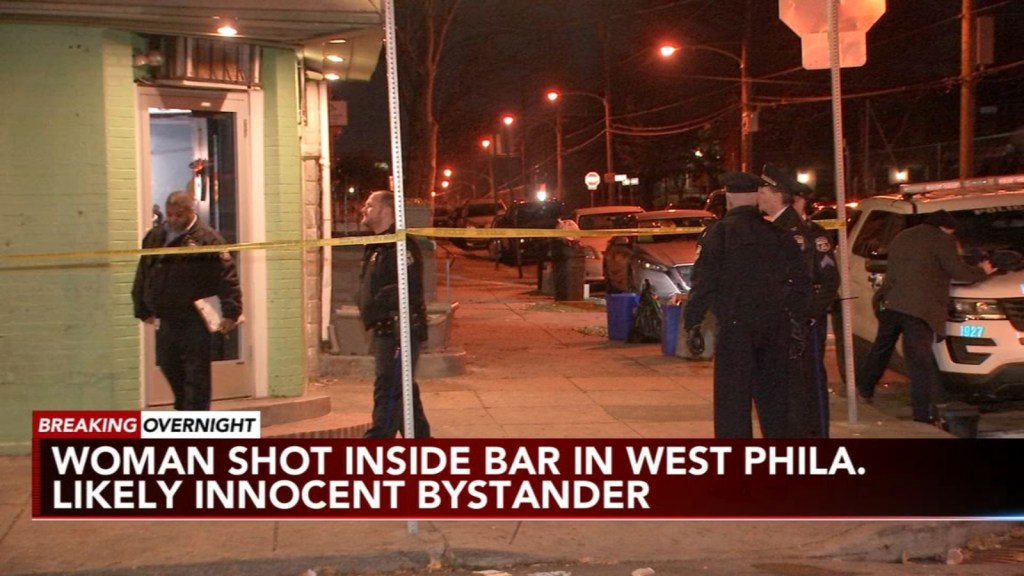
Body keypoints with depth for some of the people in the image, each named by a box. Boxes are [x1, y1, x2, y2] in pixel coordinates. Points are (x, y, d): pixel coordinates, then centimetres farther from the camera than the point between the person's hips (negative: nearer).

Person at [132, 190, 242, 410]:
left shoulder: (207, 238, -10)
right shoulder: (154, 237, 10)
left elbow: (227, 276, -15)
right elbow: (143, 275, 18)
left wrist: (231, 311, -21)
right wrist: (143, 309, 17)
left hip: (195, 320, -7)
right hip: (166, 318, 7)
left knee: (196, 373, -1)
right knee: (169, 367, 18)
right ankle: (185, 408, 39)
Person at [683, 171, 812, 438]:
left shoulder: (721, 231, -7)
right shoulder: (777, 234, 8)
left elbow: (704, 281, -12)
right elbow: (799, 281, 7)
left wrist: (692, 321, -8)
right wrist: (799, 316, 14)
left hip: (736, 327, -5)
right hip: (775, 327, 5)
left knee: (732, 399, -1)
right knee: (771, 395, 16)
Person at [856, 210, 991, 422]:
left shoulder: (902, 238, 21)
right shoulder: (941, 240, -4)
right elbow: (958, 271, -5)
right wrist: (982, 271, 11)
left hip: (891, 305, 7)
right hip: (920, 310, -7)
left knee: (881, 348, 22)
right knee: (920, 361, -6)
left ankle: (864, 388, 34)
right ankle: (922, 414, -6)